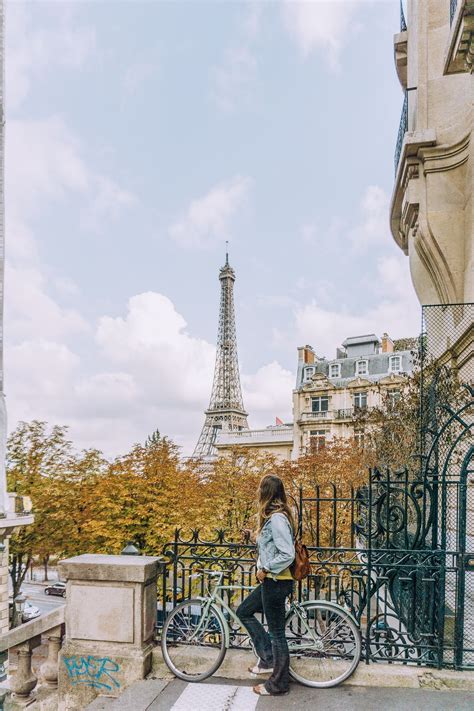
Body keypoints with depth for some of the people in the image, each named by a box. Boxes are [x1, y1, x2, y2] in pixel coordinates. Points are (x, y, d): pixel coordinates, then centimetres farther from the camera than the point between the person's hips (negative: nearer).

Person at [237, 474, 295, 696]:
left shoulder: (277, 518, -23)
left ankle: (278, 684, 20)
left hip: (276, 581, -10)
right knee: (244, 611, 20)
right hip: (271, 581, 10)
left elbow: (287, 555, -27)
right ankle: (268, 658, 25)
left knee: (276, 632, 4)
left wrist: (265, 569, -18)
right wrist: (264, 568, 8)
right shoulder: (272, 515, 7)